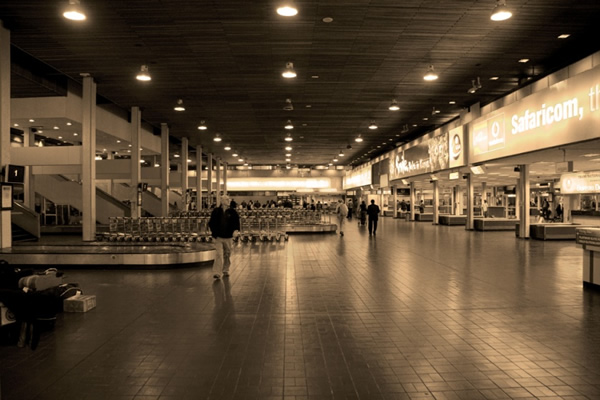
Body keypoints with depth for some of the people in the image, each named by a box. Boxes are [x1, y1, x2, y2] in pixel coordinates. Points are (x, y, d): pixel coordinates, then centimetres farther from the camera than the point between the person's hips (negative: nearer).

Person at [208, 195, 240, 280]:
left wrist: (236, 230, -18)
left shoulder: (232, 211, -1)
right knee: (219, 254, -12)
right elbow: (211, 222, 4)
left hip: (228, 237, 2)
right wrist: (213, 232, -4)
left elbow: (236, 222, 0)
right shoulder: (216, 211, -3)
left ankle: (225, 270, 32)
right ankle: (217, 273, -10)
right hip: (218, 237, -2)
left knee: (227, 254, 13)